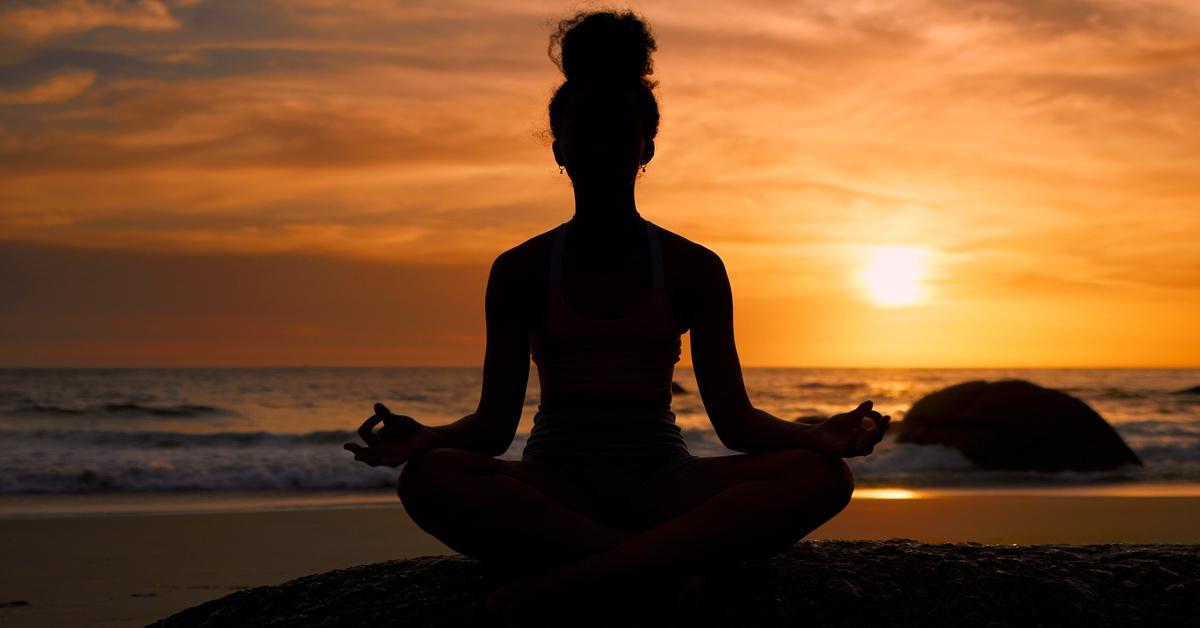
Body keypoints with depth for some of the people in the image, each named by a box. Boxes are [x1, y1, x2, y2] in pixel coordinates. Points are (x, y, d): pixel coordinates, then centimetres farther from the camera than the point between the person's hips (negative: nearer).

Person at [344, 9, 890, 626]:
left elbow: (734, 419, 2)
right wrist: (426, 436, -22)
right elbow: (494, 422, 1)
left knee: (822, 476, -28)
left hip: (661, 483, 1)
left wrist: (816, 434, -19)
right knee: (431, 477, -34)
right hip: (554, 490, -1)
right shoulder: (521, 271, 7)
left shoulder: (694, 269, 8)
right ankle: (666, 567, -33)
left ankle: (569, 577, -35)